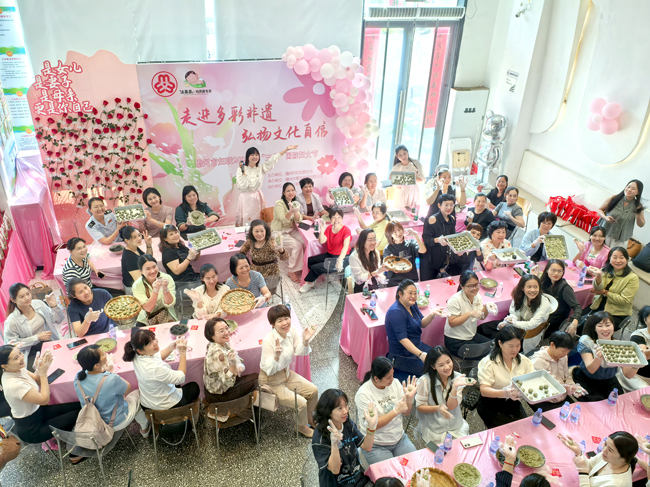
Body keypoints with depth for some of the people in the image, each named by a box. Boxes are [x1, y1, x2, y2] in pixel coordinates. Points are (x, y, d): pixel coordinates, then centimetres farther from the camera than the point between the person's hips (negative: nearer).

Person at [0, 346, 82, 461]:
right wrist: (43, 373, -24)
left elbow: (37, 381, 5)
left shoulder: (17, 369, -11)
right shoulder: (14, 385, -35)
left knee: (79, 406, 1)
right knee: (78, 414, -3)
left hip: (37, 411, 8)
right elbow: (44, 399, -26)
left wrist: (39, 369, -16)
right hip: (31, 430, -8)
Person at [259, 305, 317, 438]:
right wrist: (276, 356, -45)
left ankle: (310, 417, 34)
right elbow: (269, 370, -26)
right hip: (271, 381, -7)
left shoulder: (291, 331, -13)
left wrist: (305, 341, -20)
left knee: (313, 390, 6)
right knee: (301, 403, -13)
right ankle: (302, 426, 19)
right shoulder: (269, 341, -31)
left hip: (286, 373, 7)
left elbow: (300, 352, 0)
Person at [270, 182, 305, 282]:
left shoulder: (294, 202, 8)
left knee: (304, 242, -19)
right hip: (279, 232, -6)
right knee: (297, 245, -25)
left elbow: (298, 220, -3)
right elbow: (283, 220, -23)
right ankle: (292, 271, -11)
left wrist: (296, 212, -23)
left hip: (291, 230, 6)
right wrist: (291, 211, -39)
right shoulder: (279, 204, -14)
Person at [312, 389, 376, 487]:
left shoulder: (348, 424, 1)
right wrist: (334, 444, -35)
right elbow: (335, 470, -19)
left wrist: (371, 426, -15)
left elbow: (367, 447, 1)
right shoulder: (320, 436, -17)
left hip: (359, 479, 5)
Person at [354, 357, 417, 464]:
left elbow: (406, 413, 5)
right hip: (376, 445, -5)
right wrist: (396, 411, -24)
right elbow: (372, 425, -21)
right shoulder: (363, 394, -19)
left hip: (399, 438, 5)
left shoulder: (395, 383, -3)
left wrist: (409, 398, -15)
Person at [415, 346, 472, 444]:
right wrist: (438, 408, -23)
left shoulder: (457, 377, -3)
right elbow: (419, 407, -7)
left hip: (456, 426, 3)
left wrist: (455, 387, -27)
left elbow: (451, 406, -11)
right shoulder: (424, 381, -15)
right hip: (434, 430, -3)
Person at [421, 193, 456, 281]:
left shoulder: (452, 219, 6)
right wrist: (437, 240, -38)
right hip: (429, 258, -6)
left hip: (443, 256, 6)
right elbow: (426, 239, -21)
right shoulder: (432, 219, -17)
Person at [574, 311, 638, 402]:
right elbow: (591, 370, -27)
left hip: (609, 381, 3)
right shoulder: (585, 341, -18)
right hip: (586, 380, -3)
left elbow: (628, 375, -15)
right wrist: (598, 358, -50)